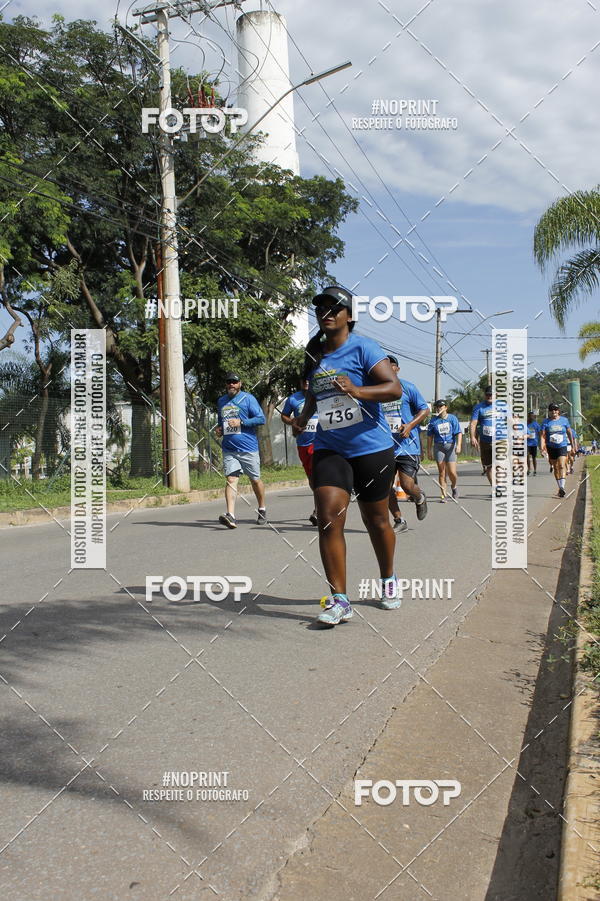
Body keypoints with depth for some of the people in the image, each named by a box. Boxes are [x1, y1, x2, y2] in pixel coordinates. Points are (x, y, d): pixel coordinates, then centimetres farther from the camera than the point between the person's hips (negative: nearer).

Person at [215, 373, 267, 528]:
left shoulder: (248, 398, -1)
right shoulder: (221, 401, 16)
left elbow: (261, 418, -8)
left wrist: (241, 422, -17)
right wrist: (218, 429, 10)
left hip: (248, 448, -3)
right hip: (229, 449, 3)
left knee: (255, 480, 8)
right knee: (231, 479, -11)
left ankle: (262, 510, 29)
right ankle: (230, 515, -21)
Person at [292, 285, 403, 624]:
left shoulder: (363, 348, -8)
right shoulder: (315, 354, 10)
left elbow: (395, 388, -17)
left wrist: (356, 390, -32)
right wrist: (304, 416, 7)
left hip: (371, 447, -4)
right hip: (329, 449, 4)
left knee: (376, 520, 10)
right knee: (329, 519, -12)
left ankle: (389, 581, 36)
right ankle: (339, 600, -7)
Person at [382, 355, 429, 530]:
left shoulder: (407, 387, 0)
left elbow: (425, 410, 2)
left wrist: (410, 425, -13)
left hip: (407, 445, -3)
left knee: (407, 486, -8)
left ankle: (420, 498, 29)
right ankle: (399, 521, 16)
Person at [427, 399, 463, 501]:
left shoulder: (452, 418, 3)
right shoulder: (433, 420, 6)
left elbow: (459, 433, -1)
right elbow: (430, 436, 11)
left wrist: (458, 445, -14)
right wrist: (429, 450, 8)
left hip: (450, 446, -1)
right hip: (438, 447, 1)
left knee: (452, 472, -6)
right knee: (441, 472, -2)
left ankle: (454, 487, 26)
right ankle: (444, 495, 4)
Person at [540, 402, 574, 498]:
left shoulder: (564, 420, 2)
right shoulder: (546, 421, 0)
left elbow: (569, 433, 12)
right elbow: (543, 435, -7)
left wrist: (572, 445, 16)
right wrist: (542, 448, -20)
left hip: (562, 447, -1)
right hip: (551, 448, 1)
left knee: (562, 466, -17)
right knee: (556, 468, 9)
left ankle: (562, 487, -25)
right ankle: (559, 487, 21)